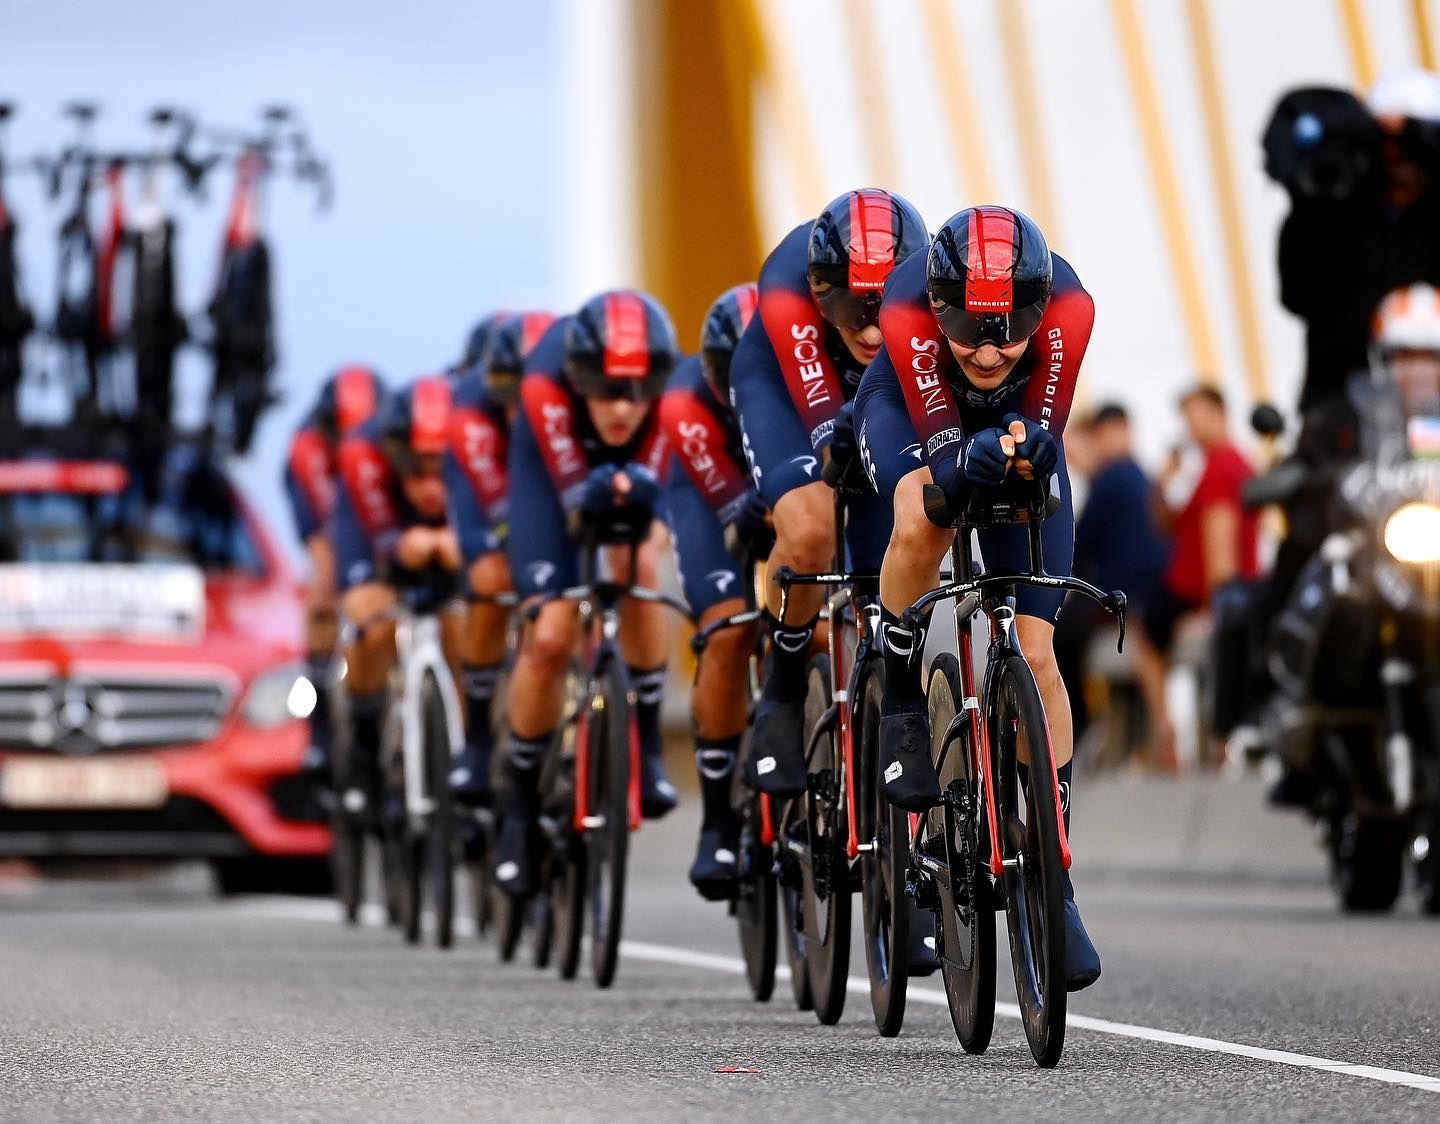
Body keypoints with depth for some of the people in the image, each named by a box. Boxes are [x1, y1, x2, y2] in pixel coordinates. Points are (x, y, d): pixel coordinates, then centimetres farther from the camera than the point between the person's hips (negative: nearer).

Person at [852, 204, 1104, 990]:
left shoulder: (1068, 308, -36)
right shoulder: (908, 313, -38)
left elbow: (1042, 443, -26)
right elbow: (942, 465, -35)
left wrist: (1026, 450, -48)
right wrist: (973, 460, -56)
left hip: (1017, 430, 1)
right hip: (913, 416, -1)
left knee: (1035, 650, -6)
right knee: (921, 524, -37)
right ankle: (901, 707, -10)